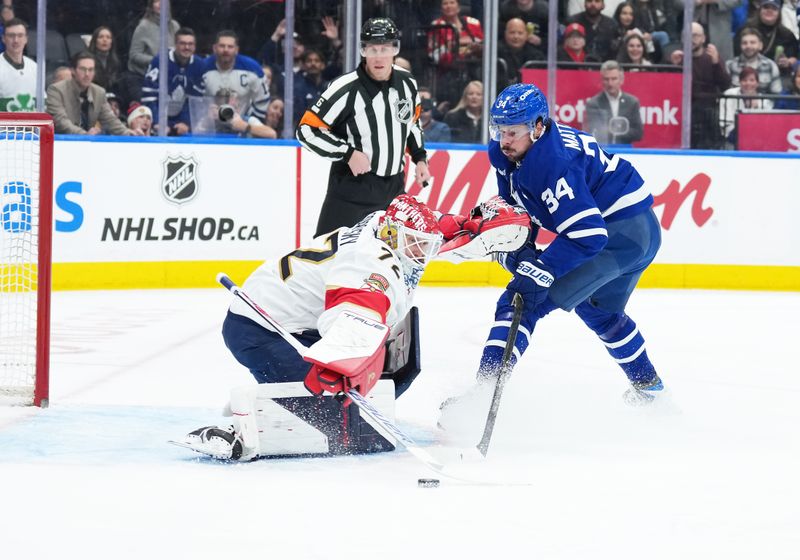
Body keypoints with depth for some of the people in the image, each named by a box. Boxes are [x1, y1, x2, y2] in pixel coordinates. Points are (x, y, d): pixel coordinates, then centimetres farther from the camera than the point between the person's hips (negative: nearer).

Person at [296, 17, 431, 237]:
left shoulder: (406, 83, 1)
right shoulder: (346, 89, -18)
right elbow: (306, 130, -16)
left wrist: (419, 158, 12)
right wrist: (348, 153, -21)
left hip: (394, 187, 6)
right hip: (351, 187, -6)